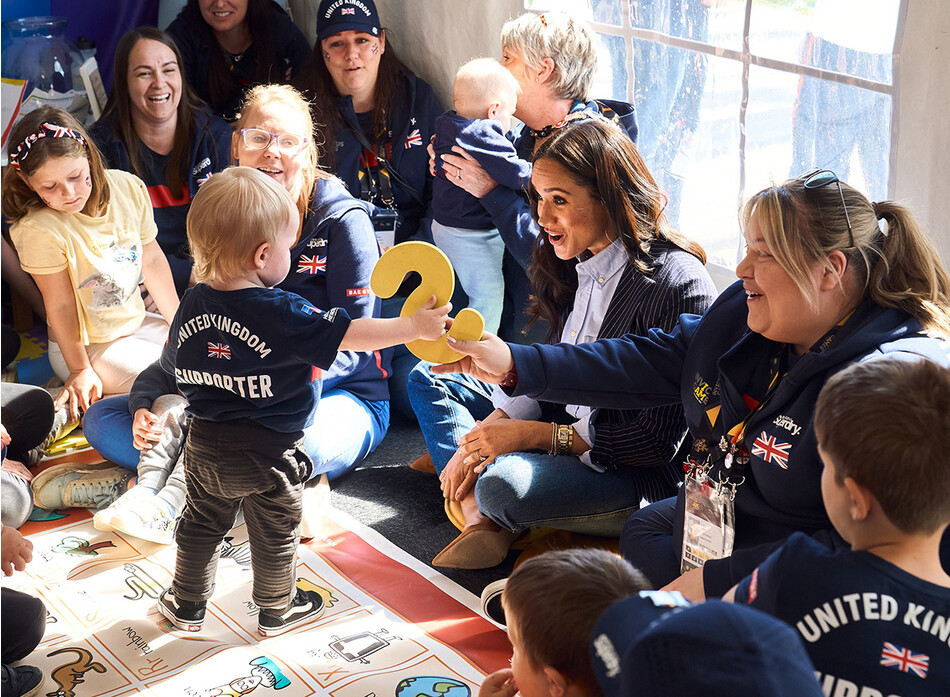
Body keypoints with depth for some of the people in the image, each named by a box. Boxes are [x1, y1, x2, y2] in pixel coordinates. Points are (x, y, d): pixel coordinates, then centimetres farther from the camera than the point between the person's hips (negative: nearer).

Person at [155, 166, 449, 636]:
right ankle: (276, 611, 35)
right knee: (275, 535, 17)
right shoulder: (281, 314, -24)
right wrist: (414, 326, -15)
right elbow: (347, 334, -23)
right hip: (267, 454, -5)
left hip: (205, 448, 5)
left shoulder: (192, 303, -5)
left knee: (201, 525, 23)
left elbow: (174, 368, 8)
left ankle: (186, 606, 38)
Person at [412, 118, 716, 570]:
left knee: (505, 485, -38)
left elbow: (659, 440, -23)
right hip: (568, 427, 10)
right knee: (428, 378, 10)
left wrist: (532, 434, -23)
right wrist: (487, 432, -8)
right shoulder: (576, 265, 3)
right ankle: (479, 521, -11)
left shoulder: (676, 285, -23)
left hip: (645, 478, -9)